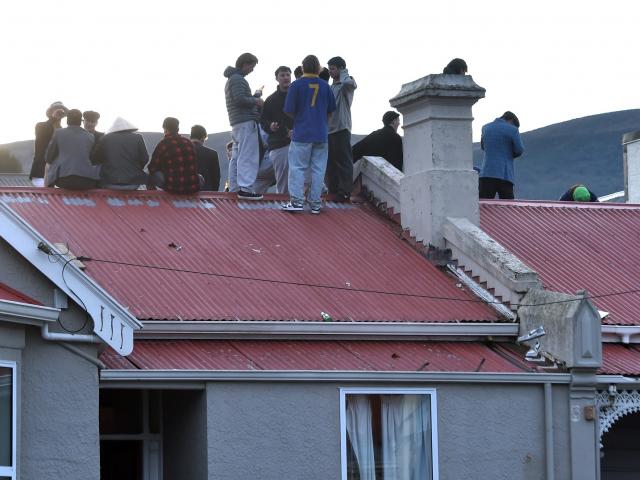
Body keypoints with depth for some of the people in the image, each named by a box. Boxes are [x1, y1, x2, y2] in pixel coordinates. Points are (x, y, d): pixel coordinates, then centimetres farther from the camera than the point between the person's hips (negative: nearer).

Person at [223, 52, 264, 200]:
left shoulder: (231, 79, 23)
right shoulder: (238, 79, -10)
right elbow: (240, 99, -21)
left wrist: (255, 96, 19)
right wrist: (256, 101, -8)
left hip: (236, 124, 11)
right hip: (246, 121, -11)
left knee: (237, 157, 12)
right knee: (248, 157, -12)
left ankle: (234, 188, 14)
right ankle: (245, 188, -18)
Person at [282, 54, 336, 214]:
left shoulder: (296, 85, -6)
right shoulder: (325, 86, 4)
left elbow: (289, 111, -6)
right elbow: (330, 111, 11)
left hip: (301, 134, -3)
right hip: (321, 135, 3)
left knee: (297, 168, 2)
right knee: (318, 169, 6)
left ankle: (297, 201, -5)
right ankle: (315, 203, 7)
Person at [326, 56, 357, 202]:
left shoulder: (345, 86, -6)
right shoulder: (331, 87, 21)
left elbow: (350, 83, -31)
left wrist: (344, 74, -13)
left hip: (341, 129, -9)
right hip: (329, 129, 9)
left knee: (344, 161, -6)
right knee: (331, 162, 11)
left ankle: (344, 191, -6)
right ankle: (333, 190, 17)